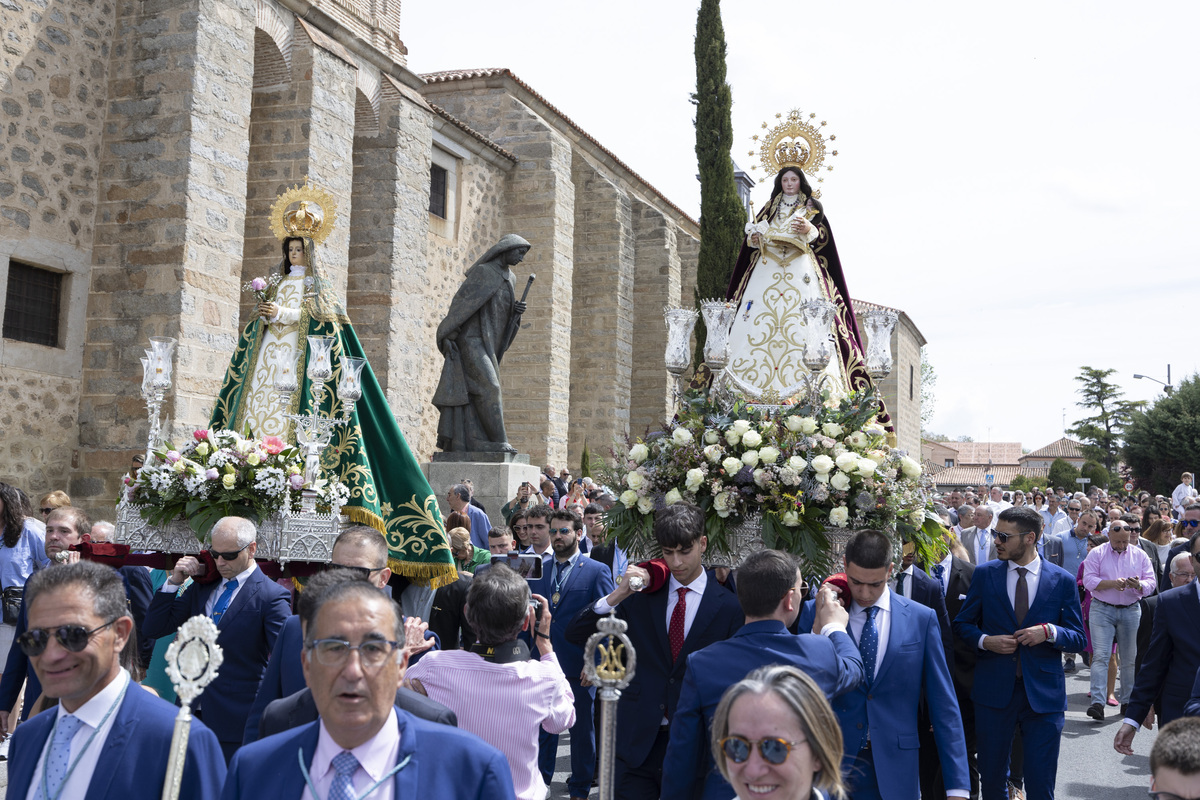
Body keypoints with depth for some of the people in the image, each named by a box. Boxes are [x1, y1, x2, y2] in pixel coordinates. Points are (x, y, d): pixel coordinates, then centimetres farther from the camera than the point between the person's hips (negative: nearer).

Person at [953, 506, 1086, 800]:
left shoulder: (1063, 581, 0)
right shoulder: (985, 574, 3)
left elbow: (1079, 640, 2)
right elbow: (961, 624, 9)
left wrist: (1049, 632, -18)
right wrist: (985, 640, -11)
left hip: (1043, 694, -1)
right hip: (994, 690, 2)